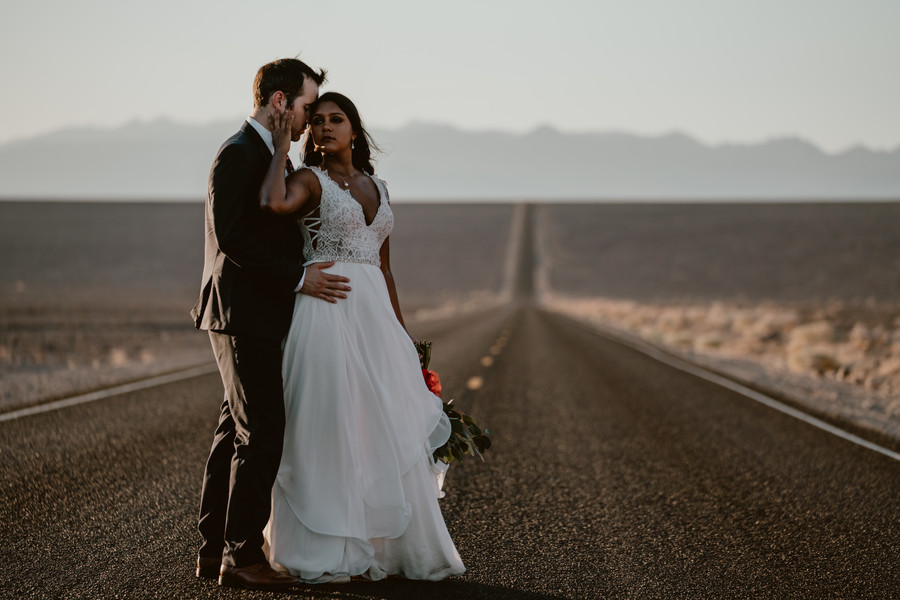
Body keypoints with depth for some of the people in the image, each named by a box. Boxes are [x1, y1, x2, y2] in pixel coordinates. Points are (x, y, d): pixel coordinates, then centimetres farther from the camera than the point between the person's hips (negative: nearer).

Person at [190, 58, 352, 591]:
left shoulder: (267, 155, 18)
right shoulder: (239, 154, -13)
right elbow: (232, 238, -21)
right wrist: (298, 278, -18)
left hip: (258, 316, 10)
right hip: (245, 315, -10)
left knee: (238, 430, 12)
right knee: (262, 433, -10)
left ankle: (216, 550, 17)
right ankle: (242, 556, -7)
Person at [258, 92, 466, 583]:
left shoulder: (376, 187, 17)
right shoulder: (310, 181, -1)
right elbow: (274, 202, -26)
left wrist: (400, 332, 18)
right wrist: (281, 149, -12)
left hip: (374, 312, 6)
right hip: (327, 310, -6)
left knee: (386, 429, 7)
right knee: (328, 429, -5)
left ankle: (386, 547, 17)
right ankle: (325, 554, 2)